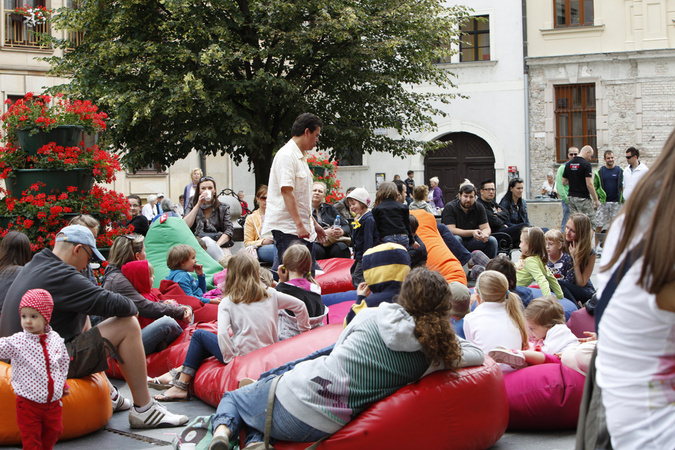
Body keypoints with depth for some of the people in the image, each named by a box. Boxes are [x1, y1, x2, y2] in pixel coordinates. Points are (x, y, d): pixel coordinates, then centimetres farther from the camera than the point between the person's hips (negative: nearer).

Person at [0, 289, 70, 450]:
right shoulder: (17, 342, -11)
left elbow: (63, 362, 15)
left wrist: (63, 384, 16)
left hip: (53, 403, 4)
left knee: (53, 432, 20)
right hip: (29, 403, -4)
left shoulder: (56, 339, 0)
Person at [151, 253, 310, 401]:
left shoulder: (228, 302, -5)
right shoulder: (270, 295, 5)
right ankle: (180, 376, 24)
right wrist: (304, 331, 18)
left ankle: (181, 385, 13)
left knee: (199, 335, 16)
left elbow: (222, 333, -19)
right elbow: (300, 306, 7)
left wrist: (229, 358, -10)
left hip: (242, 355, -5)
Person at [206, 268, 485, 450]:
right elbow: (477, 354, 9)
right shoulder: (434, 355, -8)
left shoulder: (376, 315, -7)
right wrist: (445, 340, 17)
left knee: (232, 397, 26)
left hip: (296, 395, -2)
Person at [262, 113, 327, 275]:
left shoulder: (300, 157, 19)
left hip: (303, 228, 10)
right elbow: (286, 191, -22)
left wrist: (313, 223, 26)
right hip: (288, 228, -10)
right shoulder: (287, 155, -13)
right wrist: (299, 224, -26)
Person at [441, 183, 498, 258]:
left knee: (492, 241, -16)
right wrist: (472, 232, -33)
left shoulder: (479, 207, 1)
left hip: (470, 241, 4)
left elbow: (486, 228, -2)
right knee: (456, 239, -36)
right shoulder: (450, 207, -12)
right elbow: (451, 230, -22)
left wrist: (485, 234, -29)